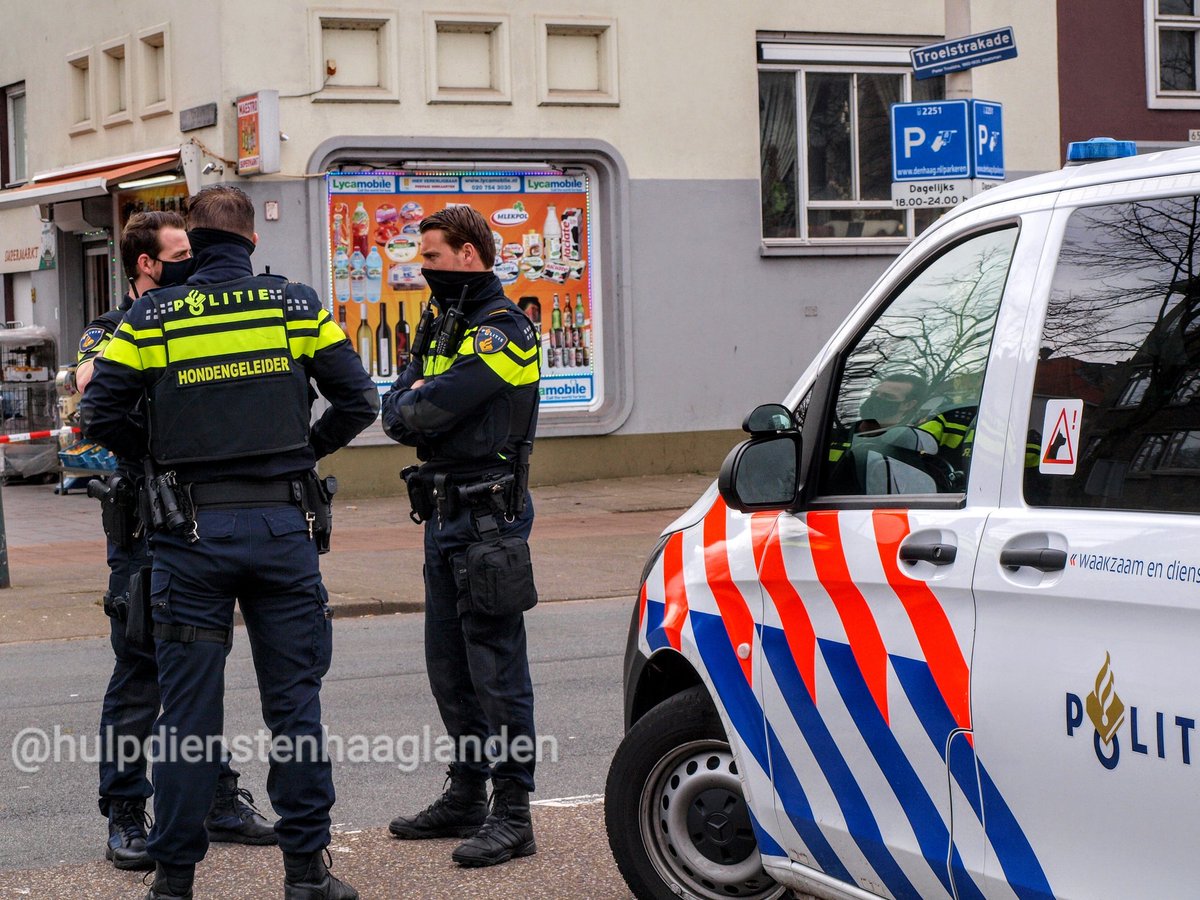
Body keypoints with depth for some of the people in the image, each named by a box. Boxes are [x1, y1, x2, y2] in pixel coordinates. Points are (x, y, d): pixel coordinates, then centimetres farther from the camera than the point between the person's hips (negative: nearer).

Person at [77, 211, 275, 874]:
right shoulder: (111, 331, -3)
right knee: (139, 675, -1)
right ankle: (124, 818, 6)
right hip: (143, 527, -5)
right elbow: (89, 387, -24)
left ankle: (218, 801, 20)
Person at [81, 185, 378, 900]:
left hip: (192, 530, 0)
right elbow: (359, 401, 1)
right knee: (294, 701, 7)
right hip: (283, 523, 1)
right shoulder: (297, 306, 1)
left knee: (189, 706, 6)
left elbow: (100, 416, -6)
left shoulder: (152, 318, -2)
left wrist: (157, 457, 10)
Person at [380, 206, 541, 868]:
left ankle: (513, 814, -2)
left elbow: (425, 410, -20)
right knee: (450, 666, 14)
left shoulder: (502, 333, -13)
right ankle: (466, 795, 25)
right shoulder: (445, 328, 18)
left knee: (496, 667, -6)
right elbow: (395, 411, 10)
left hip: (488, 516, -9)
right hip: (444, 515, 9)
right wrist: (417, 405, -10)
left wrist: (412, 404, 0)